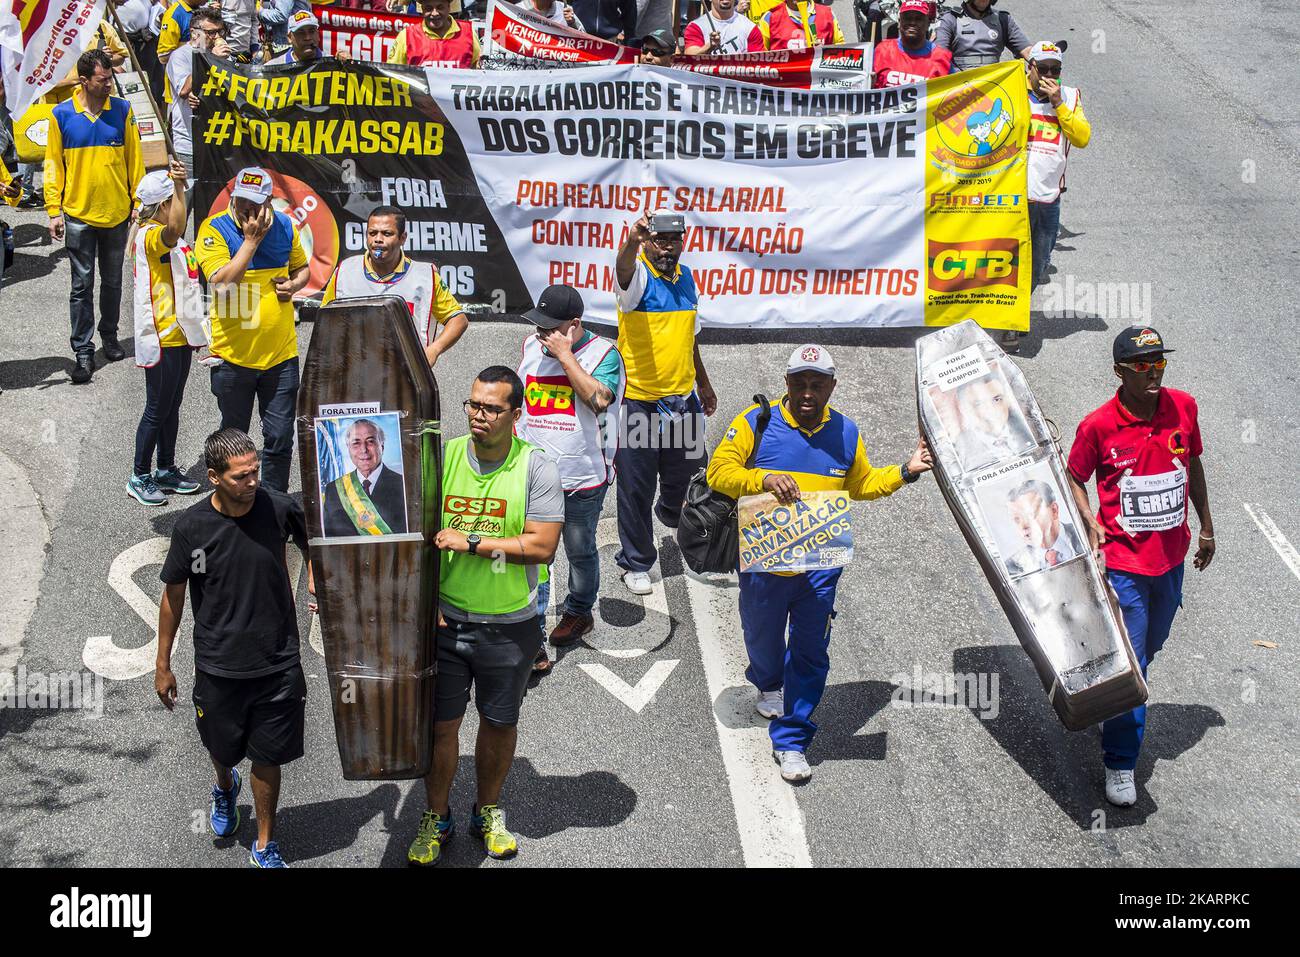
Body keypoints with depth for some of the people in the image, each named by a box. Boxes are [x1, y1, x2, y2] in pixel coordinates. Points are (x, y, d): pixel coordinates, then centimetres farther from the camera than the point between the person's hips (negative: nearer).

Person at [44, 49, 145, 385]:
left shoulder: (122, 110, -1)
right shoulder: (61, 115, -4)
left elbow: (134, 159, 3)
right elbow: (54, 165, -1)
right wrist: (54, 210, -4)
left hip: (117, 214, 2)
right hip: (79, 215, -2)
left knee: (112, 282, 15)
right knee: (82, 286, 1)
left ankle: (110, 337, 32)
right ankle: (83, 353, 4)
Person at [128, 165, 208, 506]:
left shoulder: (166, 237, 14)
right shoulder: (150, 236, -19)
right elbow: (174, 230, -44)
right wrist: (179, 185, -52)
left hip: (179, 334, 10)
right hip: (162, 339, -10)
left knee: (172, 405, 17)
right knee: (157, 409, -1)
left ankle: (166, 470, 27)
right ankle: (139, 477, 9)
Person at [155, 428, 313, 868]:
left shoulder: (279, 508, -12)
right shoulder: (192, 525, -14)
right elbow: (173, 595, -1)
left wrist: (315, 576, -8)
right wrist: (162, 665, 5)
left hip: (278, 665, 0)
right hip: (219, 667, 0)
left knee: (267, 759, 9)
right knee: (223, 749, 20)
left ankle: (265, 847, 28)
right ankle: (225, 787, 56)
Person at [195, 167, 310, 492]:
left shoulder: (284, 226, 2)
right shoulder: (214, 230, -10)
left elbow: (301, 268, 19)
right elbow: (223, 282, -24)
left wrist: (294, 284, -3)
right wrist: (251, 239, -21)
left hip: (280, 354, 2)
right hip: (232, 354, -2)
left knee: (280, 439, 7)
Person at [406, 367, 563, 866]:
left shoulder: (536, 468, -10)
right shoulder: (442, 457, -4)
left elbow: (542, 546, -18)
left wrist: (470, 542, -20)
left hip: (510, 626, -1)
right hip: (445, 619, 1)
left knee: (500, 723, 15)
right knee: (440, 723, 8)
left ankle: (488, 811, 36)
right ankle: (436, 817, 27)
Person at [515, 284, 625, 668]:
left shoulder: (603, 353, -9)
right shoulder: (531, 346, 6)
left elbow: (598, 398, -27)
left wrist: (564, 355, -24)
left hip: (583, 478, -3)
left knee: (580, 551, 15)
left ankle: (579, 611, 39)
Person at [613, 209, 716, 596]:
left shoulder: (685, 277, 9)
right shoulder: (638, 275, -11)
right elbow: (623, 269, -38)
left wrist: (703, 384, 27)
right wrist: (632, 241, -61)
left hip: (682, 397, 6)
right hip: (640, 400, -6)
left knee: (685, 466, 20)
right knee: (637, 486, 2)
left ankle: (671, 512, 52)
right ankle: (635, 562, 16)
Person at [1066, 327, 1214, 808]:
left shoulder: (1183, 407, -5)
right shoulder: (1098, 425, -16)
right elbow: (1074, 478, -1)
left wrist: (1206, 527, 16)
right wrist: (1091, 524, -16)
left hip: (1171, 555, 5)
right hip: (1124, 559, -5)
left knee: (1151, 644, 22)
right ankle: (1120, 764, 9)